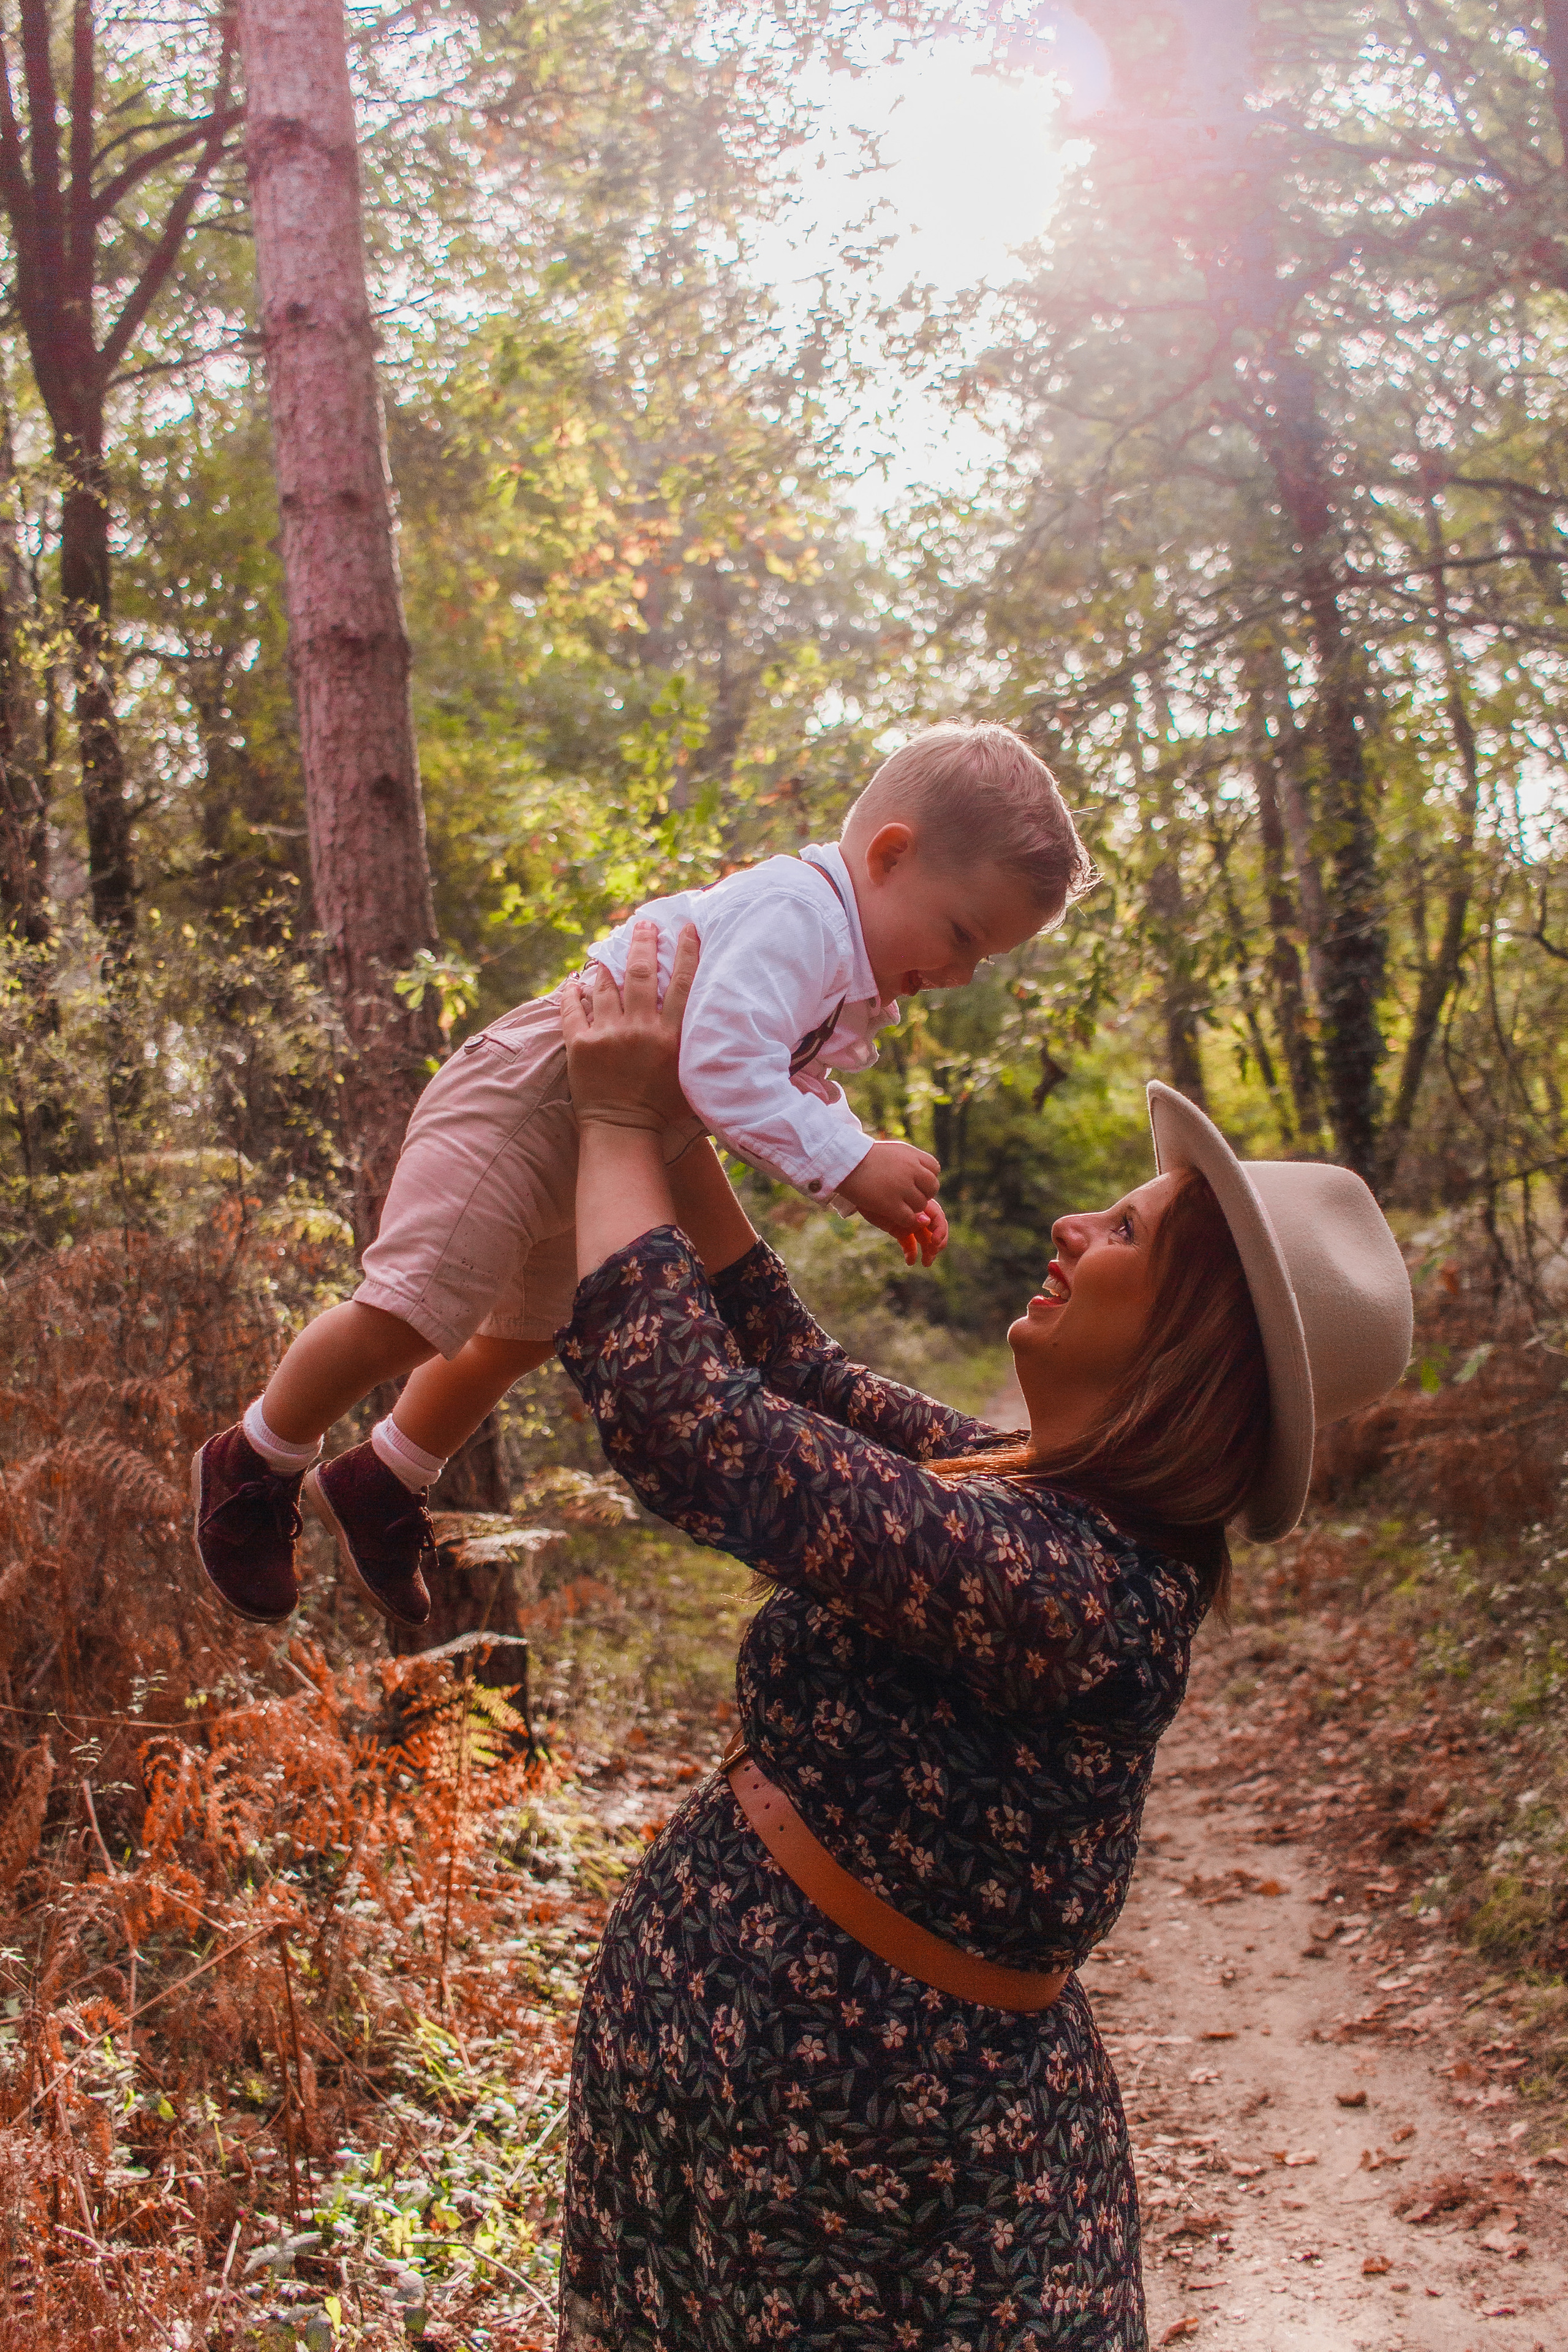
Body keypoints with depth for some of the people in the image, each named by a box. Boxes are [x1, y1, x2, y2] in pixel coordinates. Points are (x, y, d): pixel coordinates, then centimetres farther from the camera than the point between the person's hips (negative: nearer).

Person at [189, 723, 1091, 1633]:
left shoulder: (857, 980, 8)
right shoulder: (797, 914, -28)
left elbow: (803, 1090, 19)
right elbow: (721, 1065, -38)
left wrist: (886, 1184, 4)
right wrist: (850, 1165, -36)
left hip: (604, 1158, 11)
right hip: (525, 1108, -11)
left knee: (523, 1339, 21)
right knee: (411, 1316, -12)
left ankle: (379, 1486, 42)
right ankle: (254, 1467, 12)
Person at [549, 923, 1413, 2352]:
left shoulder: (1068, 1584, -29)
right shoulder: (1039, 1494, -2)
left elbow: (683, 1417, -31)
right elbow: (799, 1379, 9)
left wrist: (621, 1121, -20)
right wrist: (679, 1132, 5)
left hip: (849, 2116, -8)